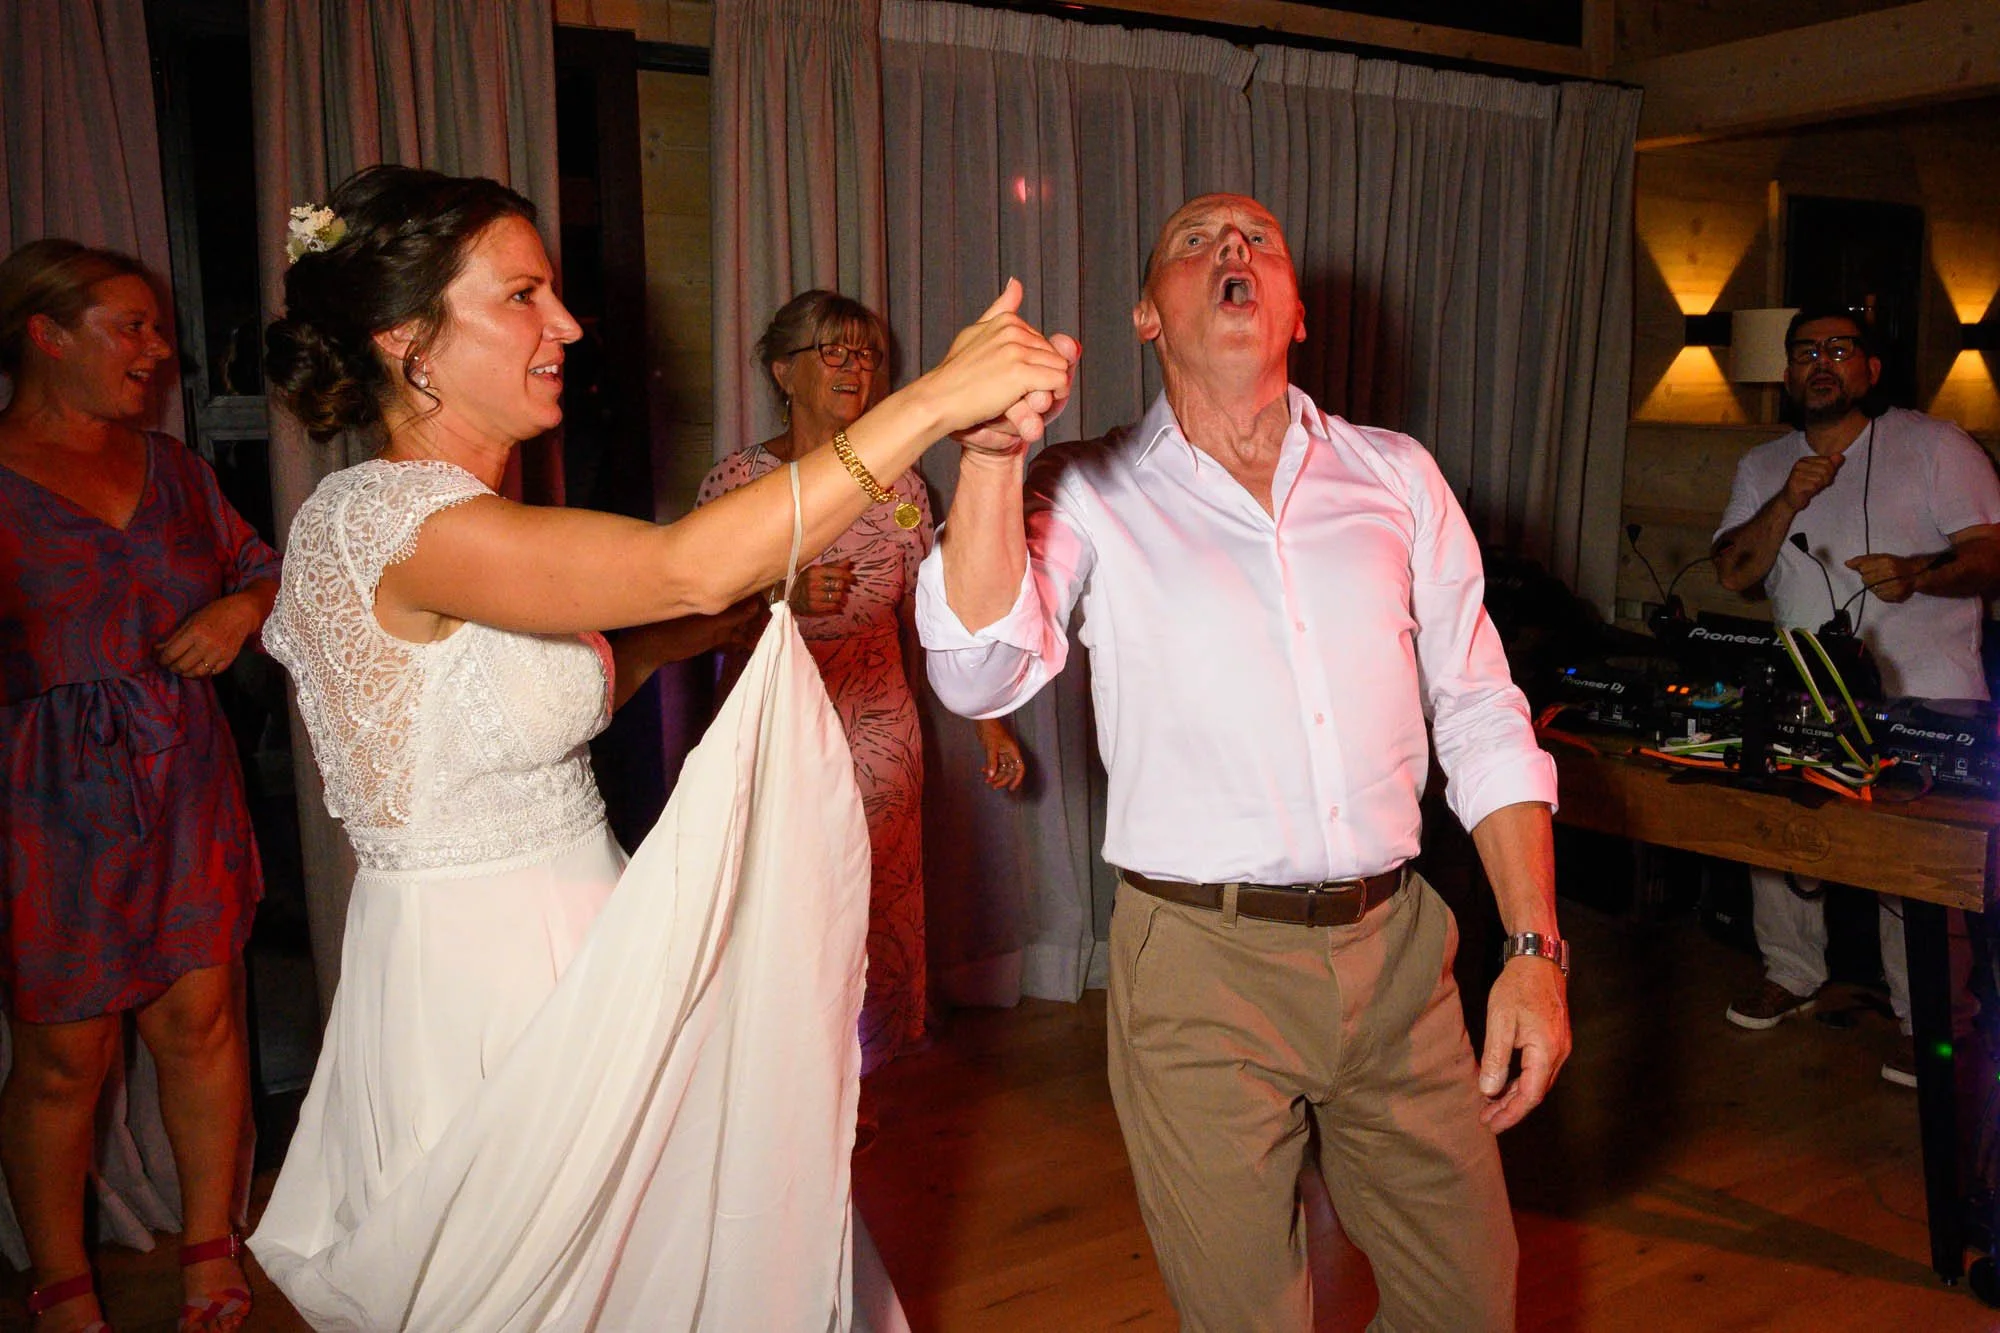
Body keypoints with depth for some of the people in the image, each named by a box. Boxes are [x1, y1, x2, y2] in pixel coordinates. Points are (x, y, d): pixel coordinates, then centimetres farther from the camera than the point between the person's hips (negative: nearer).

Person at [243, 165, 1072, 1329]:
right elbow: (690, 566, -35)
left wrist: (676, 635, 2)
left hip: (551, 947, 9)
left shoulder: (429, 515, 9)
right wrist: (936, 396, -36)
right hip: (489, 981, -9)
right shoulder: (395, 520, -22)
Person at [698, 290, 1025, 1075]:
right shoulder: (737, 480, -3)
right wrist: (785, 599, -19)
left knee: (874, 911, 8)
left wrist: (990, 722, 7)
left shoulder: (897, 484, 5)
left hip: (877, 731, 3)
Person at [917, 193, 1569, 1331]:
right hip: (1202, 967, -3)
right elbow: (981, 677, -16)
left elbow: (1481, 715, 8)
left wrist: (1536, 949, 1)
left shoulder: (1396, 476, 8)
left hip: (1395, 949, 3)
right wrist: (992, 451, -27)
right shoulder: (1090, 493, -1)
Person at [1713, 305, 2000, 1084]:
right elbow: (1734, 574, 6)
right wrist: (1787, 503, -9)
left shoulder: (1933, 445, 5)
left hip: (1923, 697, -4)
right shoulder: (1762, 467, 16)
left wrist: (1916, 573, -21)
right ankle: (1791, 975, 14)